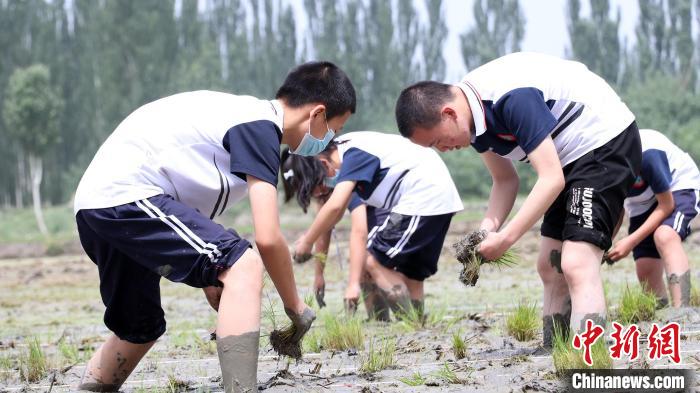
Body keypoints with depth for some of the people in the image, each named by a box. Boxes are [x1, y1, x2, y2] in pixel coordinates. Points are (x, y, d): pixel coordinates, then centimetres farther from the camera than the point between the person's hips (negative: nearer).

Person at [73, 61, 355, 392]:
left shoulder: (243, 113, 20)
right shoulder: (260, 127, -9)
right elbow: (268, 239, -14)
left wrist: (208, 278, 13)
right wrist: (296, 308, -1)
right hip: (125, 195, -10)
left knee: (141, 329, 24)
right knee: (243, 265, -18)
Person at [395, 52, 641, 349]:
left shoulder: (513, 99, -29)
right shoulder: (474, 113, -1)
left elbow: (551, 179, -29)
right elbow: (506, 180, 8)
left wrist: (506, 237, -26)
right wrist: (487, 230, -9)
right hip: (571, 157, 10)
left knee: (576, 266, -21)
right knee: (550, 268, 9)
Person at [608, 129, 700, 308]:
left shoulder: (646, 154, -37)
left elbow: (666, 205, -25)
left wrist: (631, 241, -29)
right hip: (642, 204, 6)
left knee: (665, 236, -34)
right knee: (646, 271, -4)